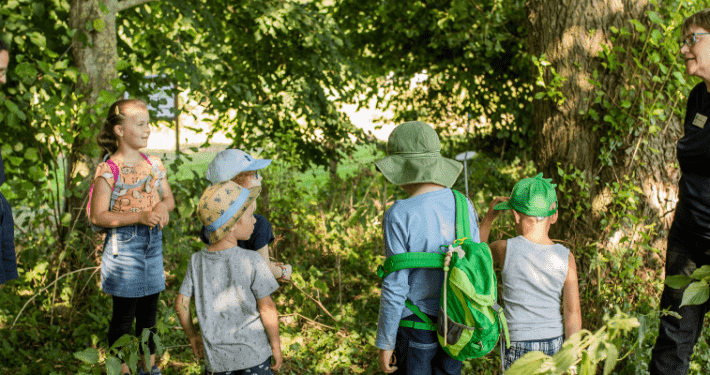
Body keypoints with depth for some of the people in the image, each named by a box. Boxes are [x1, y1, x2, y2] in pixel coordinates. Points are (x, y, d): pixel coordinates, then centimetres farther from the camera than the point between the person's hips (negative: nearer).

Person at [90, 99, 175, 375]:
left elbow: (169, 198, 15)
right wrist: (139, 217, -23)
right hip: (123, 243, -6)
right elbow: (98, 216, -16)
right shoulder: (109, 171, -13)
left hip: (153, 241, 6)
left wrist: (162, 207, -9)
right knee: (124, 313, 2)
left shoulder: (154, 164, 6)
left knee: (149, 310, 15)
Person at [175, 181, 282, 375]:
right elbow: (266, 307, -11)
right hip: (253, 353, -3)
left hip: (217, 355, 3)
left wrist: (192, 336, 18)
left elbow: (181, 304, 2)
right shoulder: (252, 262, -14)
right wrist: (276, 345, 1)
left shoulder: (197, 261, -2)